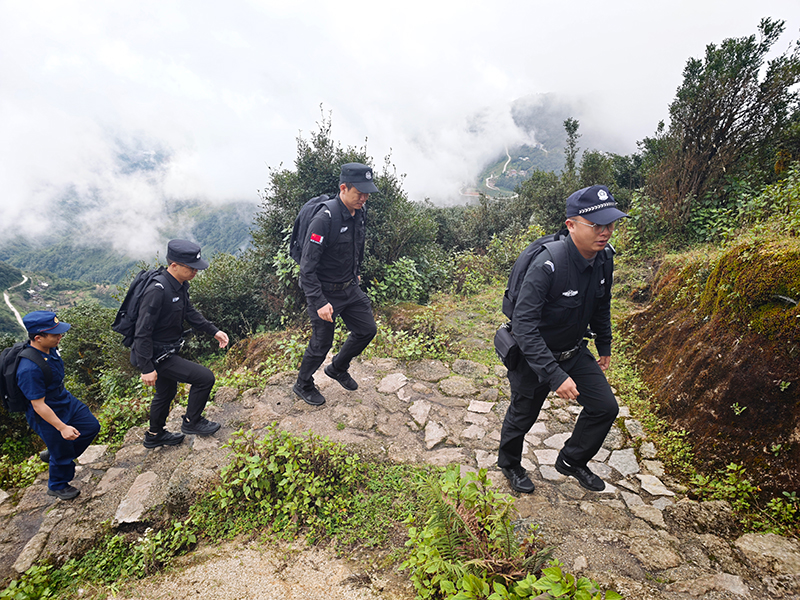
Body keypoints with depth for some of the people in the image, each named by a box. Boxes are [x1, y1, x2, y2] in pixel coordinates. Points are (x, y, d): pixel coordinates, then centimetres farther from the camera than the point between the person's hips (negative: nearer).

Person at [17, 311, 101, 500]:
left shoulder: (50, 348, -11)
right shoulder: (29, 370, -37)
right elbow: (38, 405, -28)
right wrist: (62, 427, -23)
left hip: (66, 401, 8)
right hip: (47, 416, -8)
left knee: (92, 427, 18)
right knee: (62, 455, 11)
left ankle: (52, 454, 38)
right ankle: (57, 486, 40)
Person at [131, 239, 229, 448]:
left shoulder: (180, 285, -2)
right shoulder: (157, 291, -30)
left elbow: (190, 312, 15)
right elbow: (142, 333, -28)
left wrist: (214, 331, 10)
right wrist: (147, 369, -25)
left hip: (167, 351, 10)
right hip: (156, 356, -10)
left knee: (167, 393, 26)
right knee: (205, 377, -9)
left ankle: (155, 436, 49)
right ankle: (191, 422, 13)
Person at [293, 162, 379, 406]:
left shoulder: (359, 212, -3)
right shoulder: (323, 220, -28)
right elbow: (307, 267, -26)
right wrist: (319, 303, -29)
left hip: (350, 288, 8)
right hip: (325, 292, -7)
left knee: (367, 329, 13)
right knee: (321, 343, 5)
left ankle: (338, 368, 37)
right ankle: (303, 385, 33)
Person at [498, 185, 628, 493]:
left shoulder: (603, 260, -9)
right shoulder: (547, 266, -34)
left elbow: (602, 306, 10)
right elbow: (523, 325, -37)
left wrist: (604, 347, 18)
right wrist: (554, 375, -40)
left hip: (574, 352, 6)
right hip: (534, 356, -6)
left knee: (605, 407, 6)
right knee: (522, 417, 14)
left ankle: (571, 461, 32)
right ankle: (509, 464, 45)